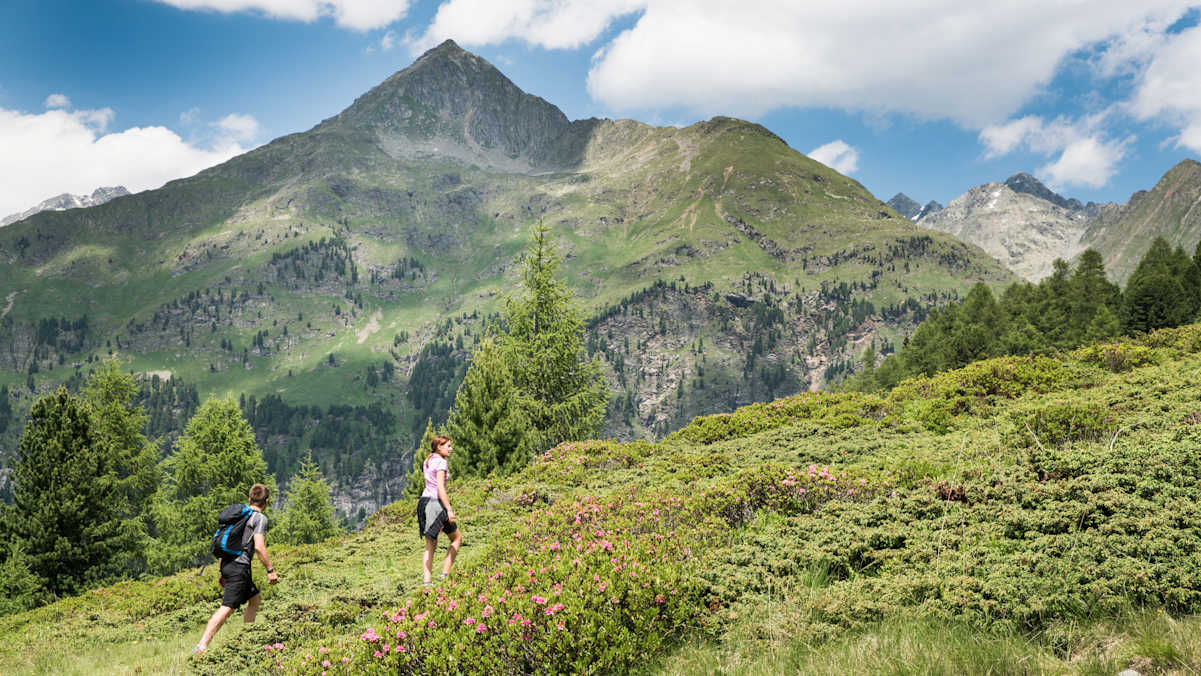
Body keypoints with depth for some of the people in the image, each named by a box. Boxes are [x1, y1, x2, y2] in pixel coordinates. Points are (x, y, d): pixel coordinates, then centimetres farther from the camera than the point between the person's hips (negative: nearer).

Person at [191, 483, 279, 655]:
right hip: (239, 565, -9)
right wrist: (270, 570, -10)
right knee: (228, 607, -12)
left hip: (227, 563, 9)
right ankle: (202, 646, -20)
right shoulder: (260, 518, -5)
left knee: (255, 598, 21)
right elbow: (259, 547, -15)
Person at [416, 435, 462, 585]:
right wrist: (449, 510, -22)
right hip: (436, 502, -8)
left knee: (430, 545, 10)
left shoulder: (428, 460, 15)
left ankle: (427, 581, 2)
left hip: (424, 501, 8)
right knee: (457, 538, 9)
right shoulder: (441, 463, -11)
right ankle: (445, 574, 4)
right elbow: (440, 488, -20)